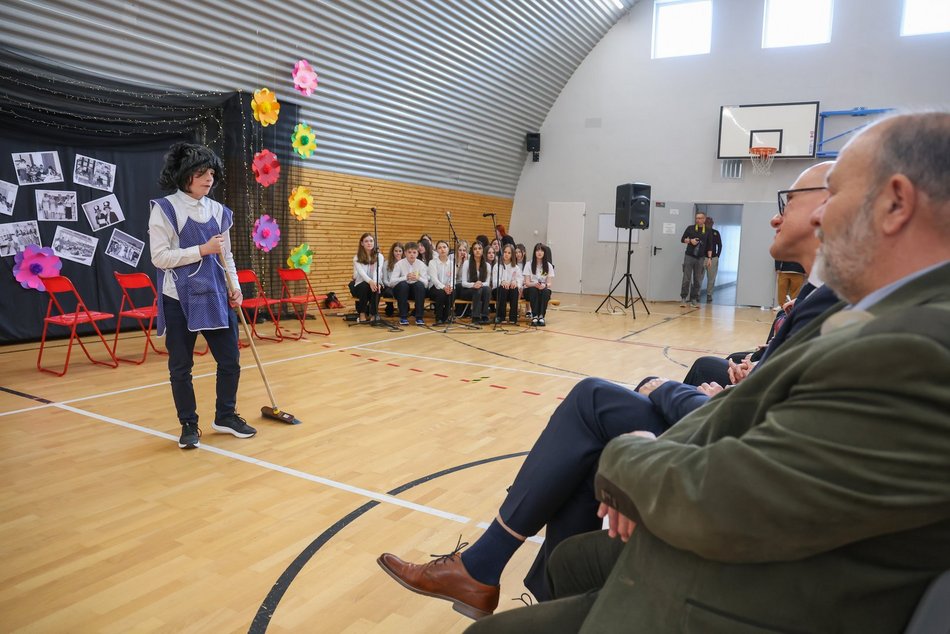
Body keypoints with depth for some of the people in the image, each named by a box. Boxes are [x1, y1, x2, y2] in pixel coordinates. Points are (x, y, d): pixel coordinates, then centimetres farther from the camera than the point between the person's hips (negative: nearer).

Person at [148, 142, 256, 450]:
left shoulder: (219, 211, 9)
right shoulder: (165, 209, -6)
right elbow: (159, 257, -12)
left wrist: (234, 286, 3)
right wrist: (202, 250, -18)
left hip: (215, 297, 5)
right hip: (179, 300, -4)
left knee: (230, 360, 7)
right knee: (180, 366, 5)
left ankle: (225, 416, 26)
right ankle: (189, 425, 21)